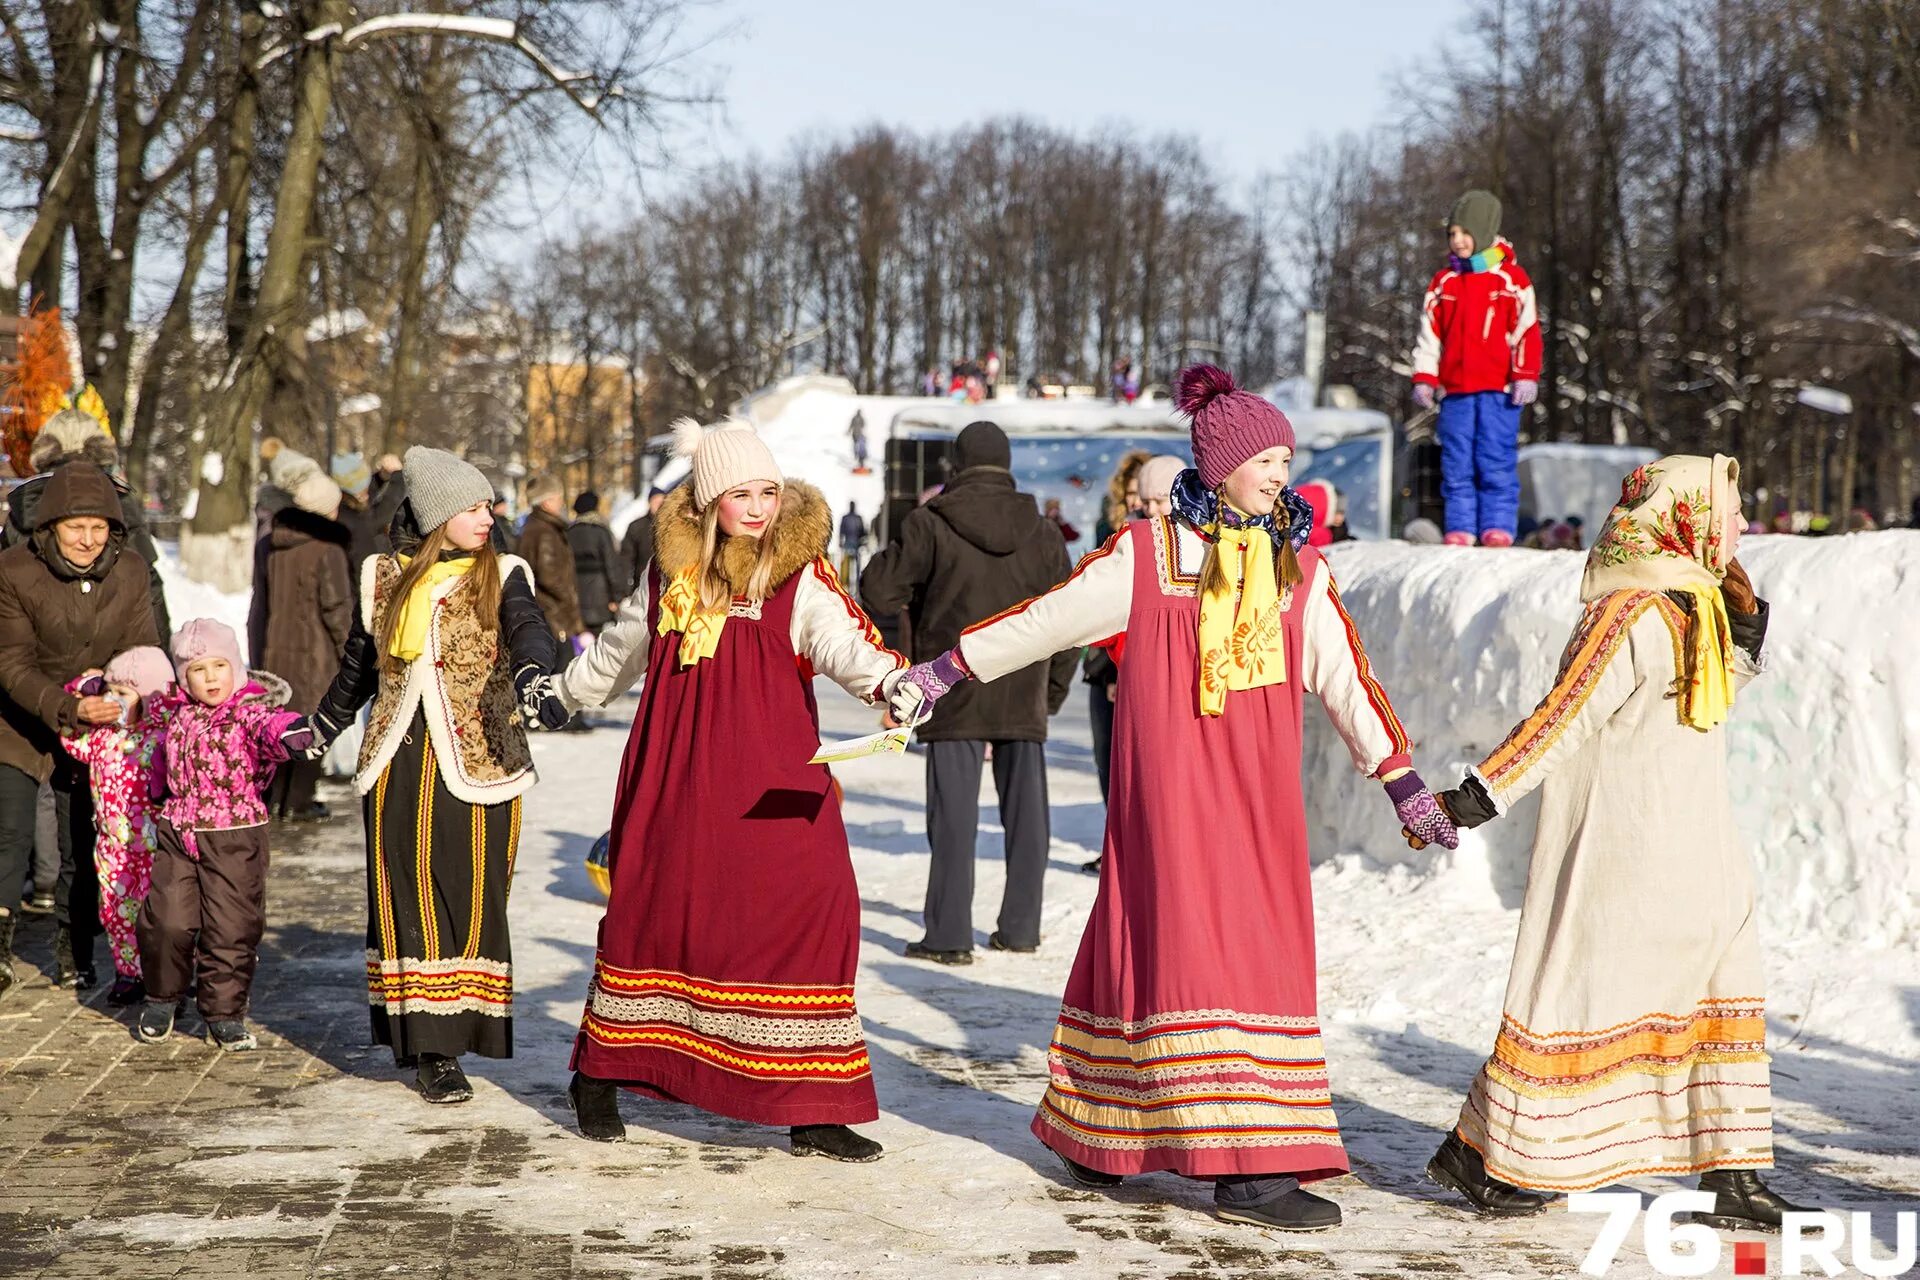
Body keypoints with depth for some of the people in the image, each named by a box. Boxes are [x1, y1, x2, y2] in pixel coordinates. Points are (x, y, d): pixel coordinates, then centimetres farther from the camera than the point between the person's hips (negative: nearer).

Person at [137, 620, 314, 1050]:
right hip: (177, 834, 4)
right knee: (166, 920, 0)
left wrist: (291, 730, -58)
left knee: (232, 928, 0)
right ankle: (162, 998, 26)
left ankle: (224, 1015, 15)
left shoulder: (249, 711, -11)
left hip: (235, 838, -4)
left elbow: (271, 724, -35)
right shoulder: (177, 713, 6)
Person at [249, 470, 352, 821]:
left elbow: (260, 600, 13)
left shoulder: (267, 546, 6)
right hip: (313, 653, -6)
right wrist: (346, 646, -1)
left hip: (272, 650, 6)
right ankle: (298, 802, 5)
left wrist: (257, 652, 20)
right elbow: (336, 607, -14)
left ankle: (272, 796, 20)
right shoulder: (328, 551, -15)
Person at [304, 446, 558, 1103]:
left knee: (471, 898, -4)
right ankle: (427, 1047, 8)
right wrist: (320, 729, 33)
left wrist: (530, 674, -39)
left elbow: (529, 630, -17)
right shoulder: (385, 580, 10)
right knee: (406, 899, 1)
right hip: (399, 766, 2)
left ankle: (451, 1034, 3)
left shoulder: (502, 576, 4)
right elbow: (358, 665, 24)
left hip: (476, 763, -2)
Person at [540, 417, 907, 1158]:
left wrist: (886, 678, -43)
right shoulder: (671, 572, 7)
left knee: (808, 914, -13)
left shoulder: (798, 580, -2)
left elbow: (840, 640, -21)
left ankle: (813, 1113, -5)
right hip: (677, 778, 2)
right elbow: (620, 649, 26)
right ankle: (599, 1077, 30)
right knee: (651, 909, 9)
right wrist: (563, 694, 42)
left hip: (772, 787, -2)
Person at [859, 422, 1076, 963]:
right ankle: (1020, 927, 17)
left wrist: (894, 553, 15)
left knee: (954, 812, 0)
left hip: (955, 694, -3)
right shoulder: (1042, 532, 6)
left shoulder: (930, 524, -5)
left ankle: (949, 934, -1)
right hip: (1023, 696, 3)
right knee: (1026, 811, 11)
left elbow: (877, 592, -6)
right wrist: (1053, 691, 18)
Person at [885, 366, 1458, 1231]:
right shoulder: (1147, 553, 1)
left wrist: (1402, 783, 13)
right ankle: (1247, 1167, -8)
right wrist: (942, 671, 6)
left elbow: (1344, 681, 14)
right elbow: (1047, 620, 6)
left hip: (1258, 794, 5)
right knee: (1202, 946, -9)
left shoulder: (1299, 570, 12)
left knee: (1262, 950, 3)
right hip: (1169, 787, -5)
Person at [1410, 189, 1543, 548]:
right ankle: (1459, 531, 6)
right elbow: (1429, 334, 14)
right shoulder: (1444, 282, 14)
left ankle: (1498, 528, -3)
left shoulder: (1511, 279, 3)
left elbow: (1527, 330, 0)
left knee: (1496, 461, -6)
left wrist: (1525, 376, -9)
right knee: (1456, 464, 2)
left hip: (1499, 388, -4)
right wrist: (1424, 379, 6)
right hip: (1455, 390, 4)